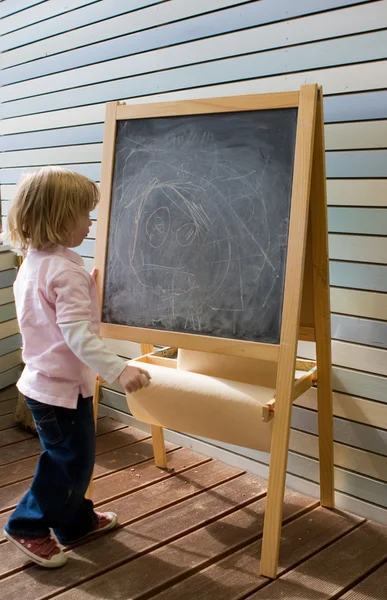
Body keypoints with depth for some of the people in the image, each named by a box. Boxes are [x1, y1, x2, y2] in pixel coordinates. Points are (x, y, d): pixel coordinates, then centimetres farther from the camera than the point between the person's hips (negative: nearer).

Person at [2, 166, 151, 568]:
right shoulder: (66, 269, -24)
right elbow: (77, 335, -32)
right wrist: (118, 369, -35)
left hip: (42, 380, 10)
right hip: (63, 386, -10)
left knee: (71, 456, 21)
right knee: (69, 461, 6)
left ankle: (76, 521, 36)